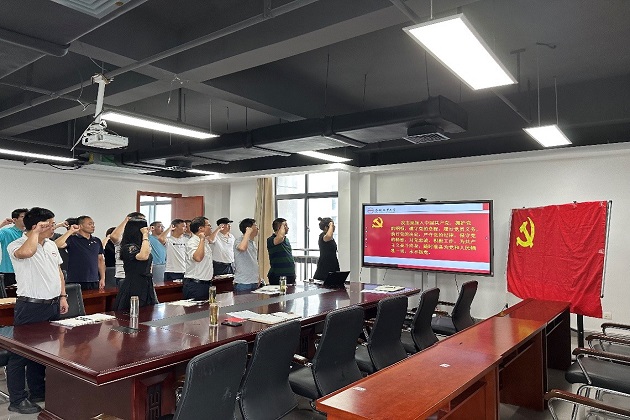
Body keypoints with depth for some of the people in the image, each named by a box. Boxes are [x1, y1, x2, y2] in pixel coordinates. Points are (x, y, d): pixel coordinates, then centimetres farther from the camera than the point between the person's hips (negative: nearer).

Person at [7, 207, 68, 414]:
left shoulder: (51, 245, 9)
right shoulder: (16, 246, -13)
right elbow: (26, 252, -39)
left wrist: (63, 296, 13)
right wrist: (36, 231, -23)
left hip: (52, 305, 8)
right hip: (30, 307, -7)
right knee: (22, 352, 4)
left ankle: (38, 391, 32)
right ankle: (17, 399, 16)